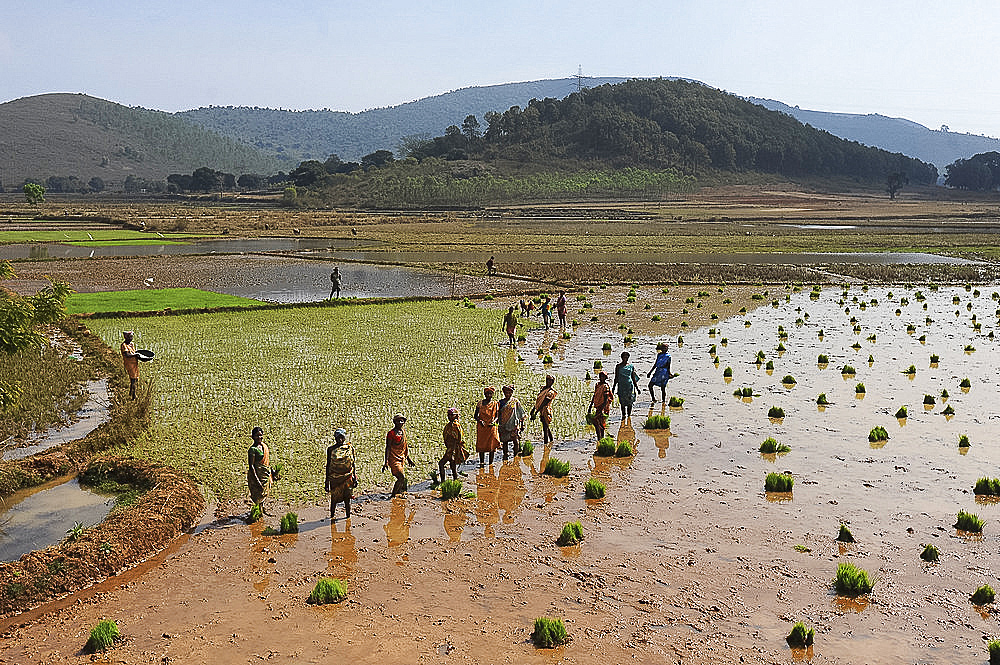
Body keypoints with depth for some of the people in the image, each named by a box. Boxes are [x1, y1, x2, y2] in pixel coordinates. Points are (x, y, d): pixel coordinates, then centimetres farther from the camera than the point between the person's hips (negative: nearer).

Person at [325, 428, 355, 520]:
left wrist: (354, 478, 10)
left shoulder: (350, 448, 1)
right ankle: (332, 516, 26)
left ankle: (348, 516, 15)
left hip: (347, 477, 1)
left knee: (347, 497, 2)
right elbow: (328, 465, 2)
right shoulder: (331, 449, -2)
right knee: (334, 498, 8)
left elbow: (352, 464, 9)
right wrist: (327, 480, 1)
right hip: (334, 477, 0)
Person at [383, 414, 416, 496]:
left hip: (401, 459, 8)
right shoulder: (391, 433, -10)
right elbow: (388, 448, -13)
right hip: (393, 459, -8)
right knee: (401, 478, -14)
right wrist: (386, 462, -18)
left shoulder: (403, 432, 12)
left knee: (401, 478, 9)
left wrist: (408, 459, 23)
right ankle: (394, 495, -3)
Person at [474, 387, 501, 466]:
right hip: (481, 427, 0)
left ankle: (491, 463, 7)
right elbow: (475, 415, 6)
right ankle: (481, 462, 11)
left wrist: (494, 421, -15)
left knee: (492, 445, -2)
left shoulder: (495, 404, 6)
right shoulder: (480, 403, 5)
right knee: (481, 445, 0)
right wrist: (480, 421, -13)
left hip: (491, 427, 0)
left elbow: (497, 416, 5)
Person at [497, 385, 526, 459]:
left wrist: (522, 424, 2)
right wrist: (498, 425, 12)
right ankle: (505, 456, 18)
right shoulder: (501, 402, 8)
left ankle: (516, 456, 1)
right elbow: (498, 414, 14)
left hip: (514, 425, -3)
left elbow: (521, 413, 5)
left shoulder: (515, 401, 1)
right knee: (504, 441, 8)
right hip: (503, 425, 3)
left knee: (516, 440, -6)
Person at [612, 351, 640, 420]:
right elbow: (616, 377, 8)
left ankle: (629, 415, 12)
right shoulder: (618, 366, 4)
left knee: (630, 402, 0)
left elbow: (633, 377, 11)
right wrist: (614, 386, 5)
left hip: (630, 385, 1)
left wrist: (636, 387, 9)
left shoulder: (631, 366, 6)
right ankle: (623, 415, 13)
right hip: (621, 386, -1)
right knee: (622, 402, 1)